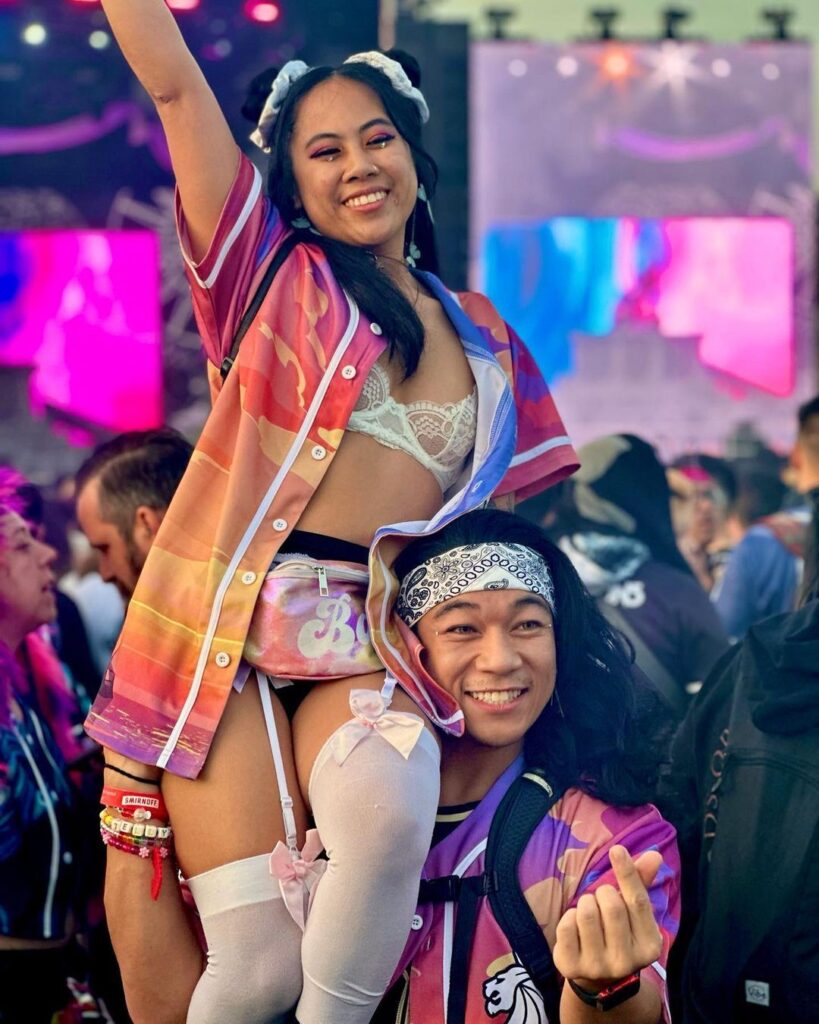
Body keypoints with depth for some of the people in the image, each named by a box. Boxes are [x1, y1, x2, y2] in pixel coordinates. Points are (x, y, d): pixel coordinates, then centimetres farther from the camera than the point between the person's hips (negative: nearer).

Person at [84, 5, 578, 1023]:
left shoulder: (482, 337, 17)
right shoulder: (272, 274, 8)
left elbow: (514, 499, 24)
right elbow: (174, 84, 2)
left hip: (374, 647, 2)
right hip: (229, 631, -2)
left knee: (386, 819, -34)